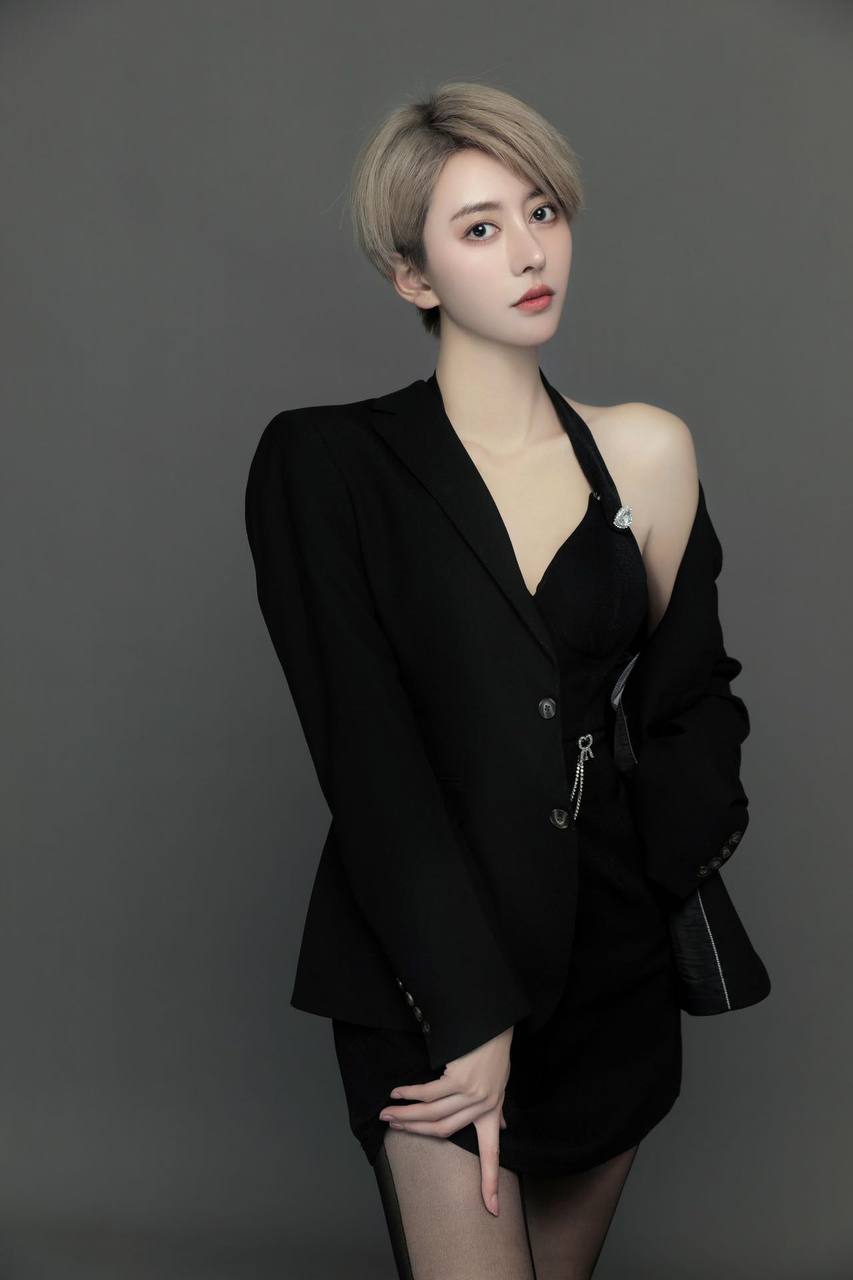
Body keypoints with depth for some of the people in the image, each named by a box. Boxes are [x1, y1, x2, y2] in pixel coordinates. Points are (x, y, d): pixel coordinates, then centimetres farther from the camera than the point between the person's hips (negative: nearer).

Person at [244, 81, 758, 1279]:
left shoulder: (646, 452, 3)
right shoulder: (325, 462, -7)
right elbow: (366, 750, -12)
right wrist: (472, 1011, -14)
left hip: (613, 956, 4)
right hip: (430, 973, -3)